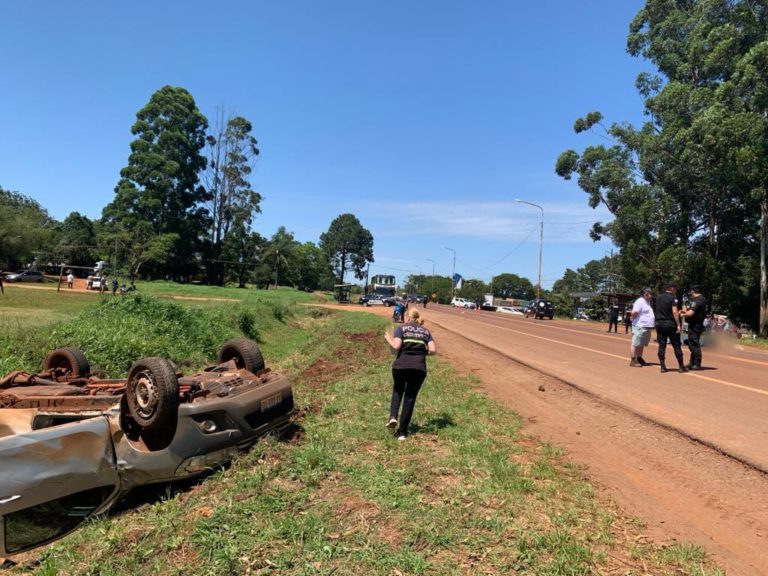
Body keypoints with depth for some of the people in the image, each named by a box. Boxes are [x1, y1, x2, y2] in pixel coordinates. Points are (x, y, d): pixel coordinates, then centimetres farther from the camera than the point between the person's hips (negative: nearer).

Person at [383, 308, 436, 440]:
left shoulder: (402, 328, 6)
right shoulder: (426, 331, 14)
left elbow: (396, 346, -8)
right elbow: (433, 350, 2)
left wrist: (389, 339, 11)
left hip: (401, 365, -1)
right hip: (419, 367, 1)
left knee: (397, 390, 25)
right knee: (410, 397, 11)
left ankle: (393, 417, 3)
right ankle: (402, 432, 12)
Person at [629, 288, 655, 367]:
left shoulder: (648, 302, 17)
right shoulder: (640, 302, -14)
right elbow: (634, 313, -22)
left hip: (647, 327, 10)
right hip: (640, 327, -10)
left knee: (642, 344, 17)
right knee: (635, 344, -5)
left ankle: (639, 359, 27)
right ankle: (633, 361, -2)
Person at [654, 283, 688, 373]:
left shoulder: (659, 297, 10)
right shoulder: (673, 298, -8)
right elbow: (674, 312, -16)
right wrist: (678, 325, -15)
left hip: (659, 323, 5)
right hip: (670, 323, -5)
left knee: (661, 345, 5)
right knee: (676, 345, 4)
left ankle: (662, 366, 4)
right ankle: (681, 366, 8)